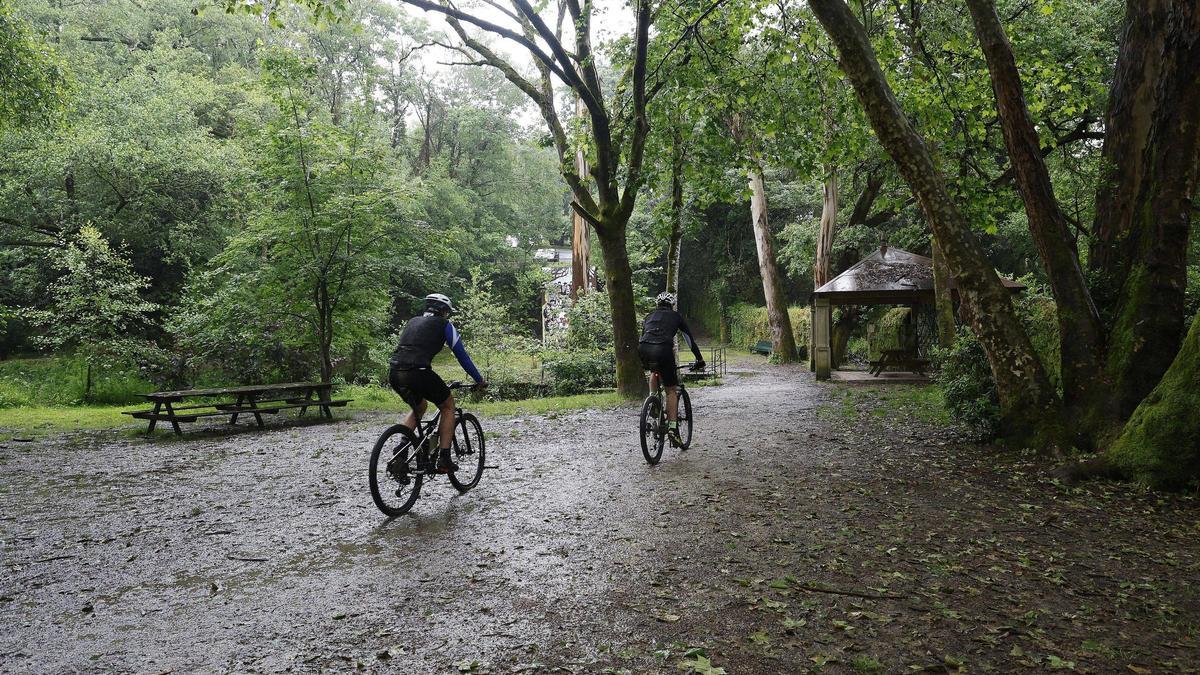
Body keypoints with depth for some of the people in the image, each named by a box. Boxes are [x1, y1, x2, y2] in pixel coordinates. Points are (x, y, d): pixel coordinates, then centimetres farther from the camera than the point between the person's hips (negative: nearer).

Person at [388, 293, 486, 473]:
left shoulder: (412, 322, 29)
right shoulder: (444, 324, 12)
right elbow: (461, 355, 13)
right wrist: (479, 380, 22)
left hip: (394, 373, 6)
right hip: (418, 373, -6)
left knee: (419, 408, 32)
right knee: (448, 406, 16)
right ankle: (444, 460, 9)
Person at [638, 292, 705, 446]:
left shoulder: (649, 316, 32)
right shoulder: (676, 316, 25)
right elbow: (690, 339, 25)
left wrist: (644, 362, 49)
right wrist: (700, 360, 33)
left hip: (643, 349, 3)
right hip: (663, 350, -3)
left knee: (654, 371, 37)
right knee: (672, 390, 9)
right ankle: (672, 428, -3)